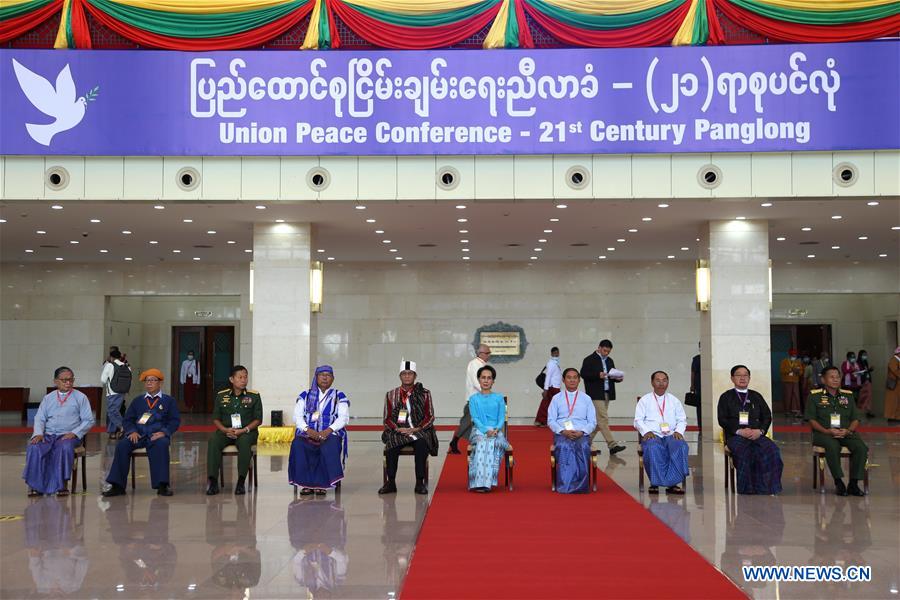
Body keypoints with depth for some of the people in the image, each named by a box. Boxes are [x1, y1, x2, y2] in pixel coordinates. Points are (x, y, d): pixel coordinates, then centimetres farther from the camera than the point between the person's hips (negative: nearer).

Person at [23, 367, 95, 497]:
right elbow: (39, 418, 12)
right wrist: (38, 433, -8)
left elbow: (89, 420, 3)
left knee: (65, 447, -37)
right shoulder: (48, 398, 17)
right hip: (48, 435, 3)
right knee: (33, 448, -29)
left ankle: (62, 485, -27)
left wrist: (74, 433, -11)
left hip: (68, 436, -2)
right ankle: (35, 485, -22)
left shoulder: (80, 397, 9)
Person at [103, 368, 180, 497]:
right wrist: (132, 431, -6)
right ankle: (117, 486, -24)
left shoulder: (169, 401, 15)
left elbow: (175, 421, 5)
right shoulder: (137, 401, 24)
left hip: (157, 435, -3)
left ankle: (162, 485, -35)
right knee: (122, 445, -28)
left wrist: (164, 432, -13)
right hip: (138, 435, 3)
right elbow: (128, 419, 16)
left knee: (161, 445, -38)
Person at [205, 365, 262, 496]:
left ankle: (241, 482, -32)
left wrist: (244, 430, -14)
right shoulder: (221, 396, 10)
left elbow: (258, 419, 2)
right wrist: (225, 429, -10)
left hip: (246, 432, -2)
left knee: (244, 441, -37)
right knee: (213, 440, -31)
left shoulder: (254, 396, 4)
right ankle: (213, 481, -29)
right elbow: (216, 418, 10)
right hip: (226, 431, 2)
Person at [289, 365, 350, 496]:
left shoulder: (339, 396, 12)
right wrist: (308, 429, -12)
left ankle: (321, 484, -29)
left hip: (330, 433, -1)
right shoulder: (305, 395, 17)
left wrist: (328, 430, -16)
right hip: (307, 432, 2)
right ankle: (306, 484, -25)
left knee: (329, 445, -36)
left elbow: (343, 417, 0)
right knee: (298, 444, -32)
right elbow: (297, 416, 7)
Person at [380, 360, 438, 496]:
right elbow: (387, 419, 9)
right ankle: (391, 483, -21)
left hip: (419, 431, -1)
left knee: (422, 445, -34)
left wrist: (416, 429, -11)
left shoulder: (424, 394, 10)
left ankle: (420, 483, -26)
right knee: (391, 446, -31)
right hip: (398, 431, 1)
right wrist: (398, 429, -11)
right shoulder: (391, 395, 13)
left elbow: (430, 417, 5)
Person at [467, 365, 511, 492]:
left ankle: (486, 482, -40)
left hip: (496, 431, 0)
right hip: (479, 431, 0)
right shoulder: (473, 399, 14)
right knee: (482, 442, -35)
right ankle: (479, 481, -42)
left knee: (491, 442, -35)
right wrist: (486, 430, -16)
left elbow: (502, 418, 7)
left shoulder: (499, 398, 16)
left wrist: (496, 429, -14)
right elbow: (475, 419, 2)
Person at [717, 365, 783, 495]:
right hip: (735, 436, -2)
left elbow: (767, 416, 16)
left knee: (772, 450, -29)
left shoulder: (756, 396, 24)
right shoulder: (726, 397, 15)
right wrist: (739, 431, -11)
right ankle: (748, 490, -32)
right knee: (744, 452, -36)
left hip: (756, 434, 2)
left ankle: (768, 488, -27)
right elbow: (722, 420, 5)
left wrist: (760, 431, -5)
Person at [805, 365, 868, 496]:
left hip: (846, 433, 3)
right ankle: (838, 482, -24)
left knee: (862, 448, -27)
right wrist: (827, 431, -15)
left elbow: (855, 419, 15)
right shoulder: (815, 396, 6)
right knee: (833, 446, -37)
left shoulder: (848, 395, 17)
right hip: (824, 433, -3)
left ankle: (853, 484, -17)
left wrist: (848, 431, -7)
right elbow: (812, 420, 1)